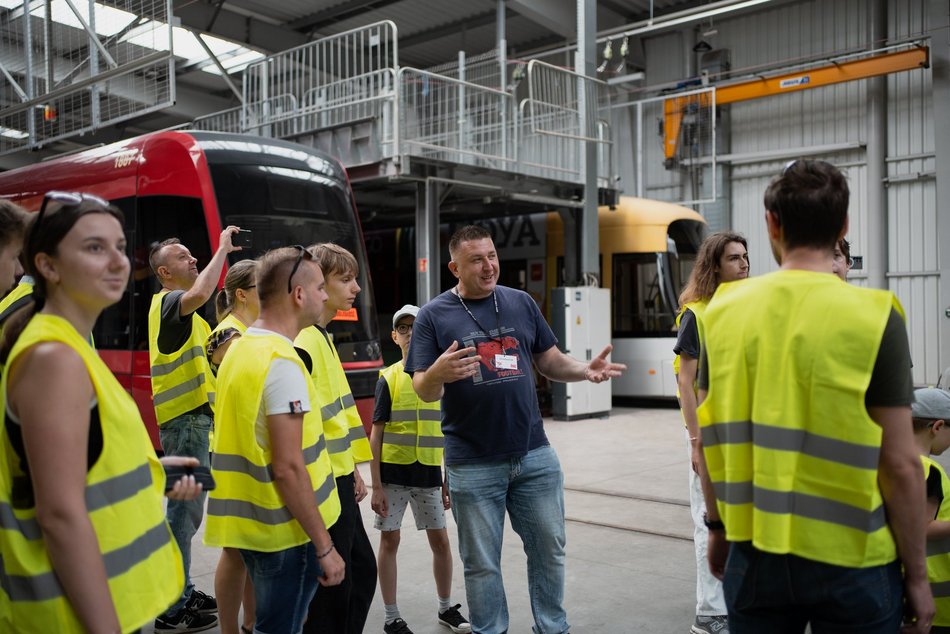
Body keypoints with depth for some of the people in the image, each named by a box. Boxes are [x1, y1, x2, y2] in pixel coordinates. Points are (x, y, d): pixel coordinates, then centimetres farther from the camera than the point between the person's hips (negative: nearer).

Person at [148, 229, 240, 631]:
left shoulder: (184, 313, 21)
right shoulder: (166, 302, -10)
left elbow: (209, 351, 22)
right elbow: (200, 294, -33)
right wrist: (223, 249, -23)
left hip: (194, 418, 10)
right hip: (184, 420, -10)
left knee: (187, 509, 15)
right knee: (185, 511, -7)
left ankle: (181, 593, 26)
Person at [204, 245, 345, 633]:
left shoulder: (240, 349, 9)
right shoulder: (282, 362, -20)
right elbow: (288, 468, -23)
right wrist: (324, 546, -17)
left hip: (251, 522, 9)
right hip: (285, 530, -9)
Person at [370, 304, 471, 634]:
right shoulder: (388, 378, -4)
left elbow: (447, 434, 8)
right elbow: (376, 435, -3)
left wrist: (448, 481, 7)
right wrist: (376, 486, -7)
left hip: (428, 473, 2)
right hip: (393, 472, -2)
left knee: (440, 540, 9)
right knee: (389, 541, 5)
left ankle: (446, 607, 28)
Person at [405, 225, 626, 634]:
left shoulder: (521, 303, 5)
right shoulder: (433, 315, -6)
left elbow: (551, 362, 10)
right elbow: (423, 391, -10)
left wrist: (585, 371, -10)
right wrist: (438, 373, -33)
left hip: (535, 456, 4)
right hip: (472, 466, -3)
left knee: (549, 550, 15)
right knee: (482, 563, 10)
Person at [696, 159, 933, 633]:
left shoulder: (724, 309, -4)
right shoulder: (874, 317, -13)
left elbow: (709, 438, 3)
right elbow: (901, 464, -11)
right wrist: (916, 572, 0)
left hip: (753, 553, 3)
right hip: (850, 560, -2)